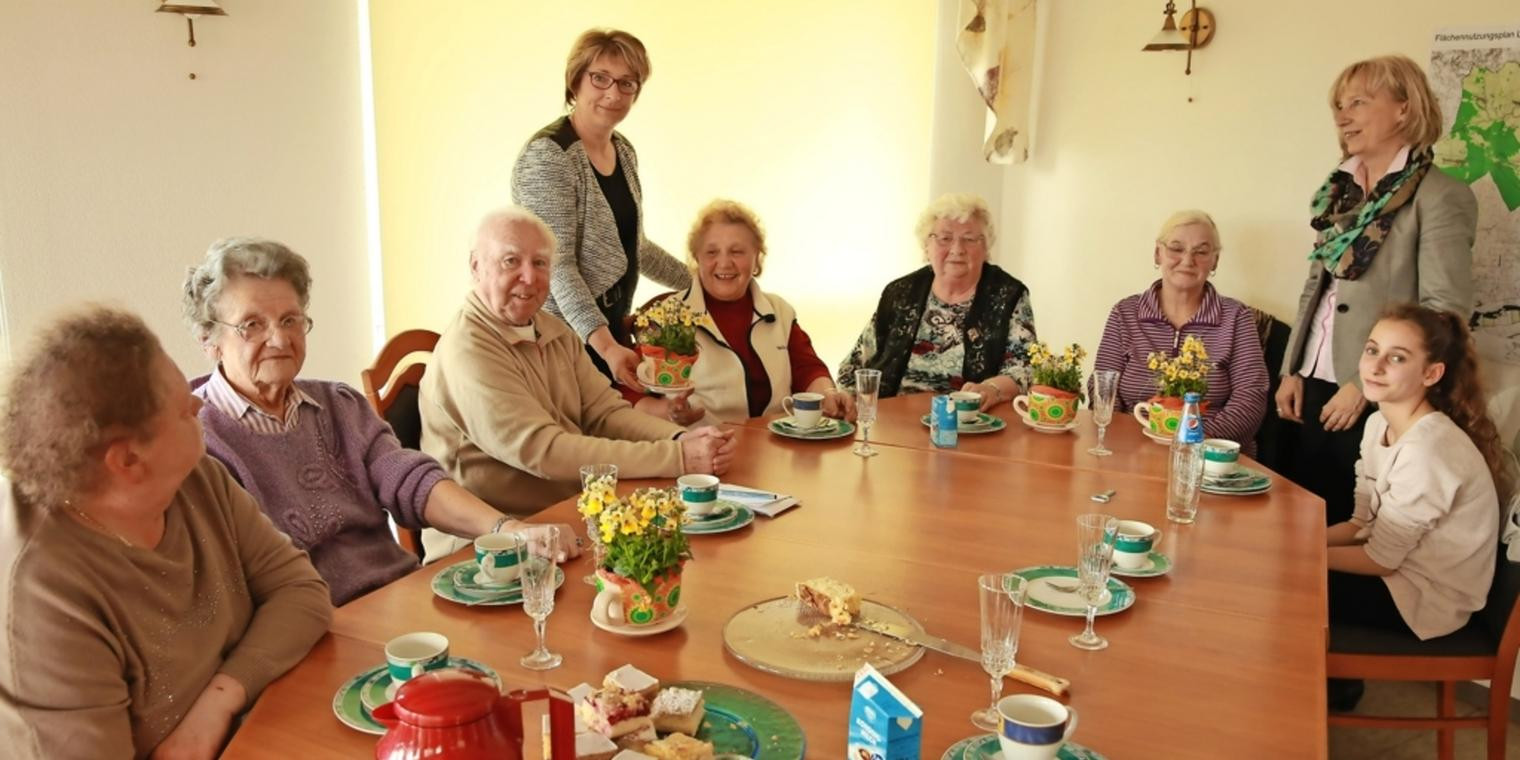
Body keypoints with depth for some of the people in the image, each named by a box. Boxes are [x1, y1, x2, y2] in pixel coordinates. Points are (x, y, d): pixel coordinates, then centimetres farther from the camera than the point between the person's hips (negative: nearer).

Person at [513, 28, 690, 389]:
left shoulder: (624, 152, 9)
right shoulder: (547, 155, -15)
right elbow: (557, 264, -22)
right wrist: (604, 344, -31)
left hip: (613, 325, 8)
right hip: (566, 333, -7)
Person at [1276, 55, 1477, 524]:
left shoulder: (1440, 197, -9)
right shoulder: (1341, 192, 11)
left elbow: (1445, 312, -15)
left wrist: (1365, 385, -17)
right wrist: (1291, 370, 10)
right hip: (1316, 386, 6)